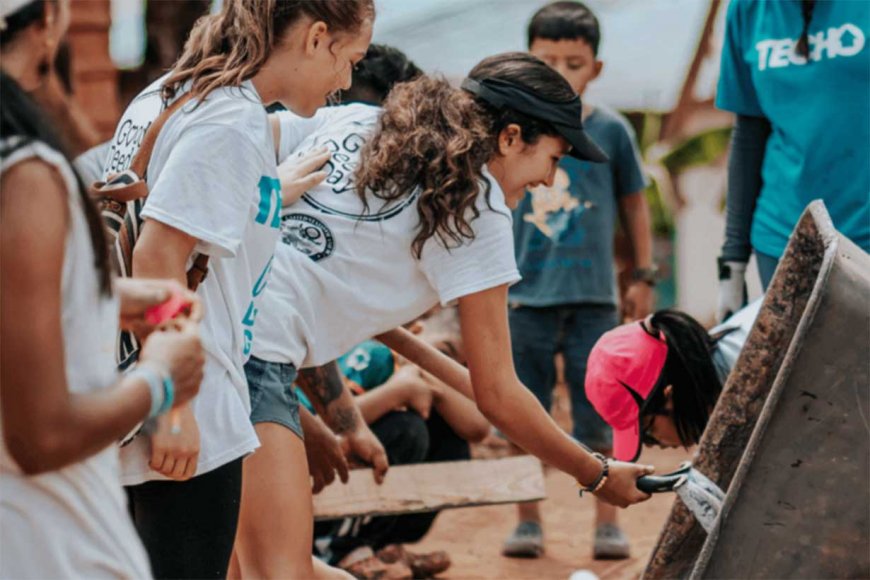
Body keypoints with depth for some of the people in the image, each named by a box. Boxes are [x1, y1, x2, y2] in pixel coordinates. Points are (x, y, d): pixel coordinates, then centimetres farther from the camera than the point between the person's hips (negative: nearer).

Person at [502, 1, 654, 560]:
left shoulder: (611, 129, 1)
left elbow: (634, 202, 10)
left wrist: (644, 277, 10)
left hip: (593, 296, -1)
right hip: (525, 295, 1)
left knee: (599, 420, 2)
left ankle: (608, 521, 13)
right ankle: (528, 520, 17)